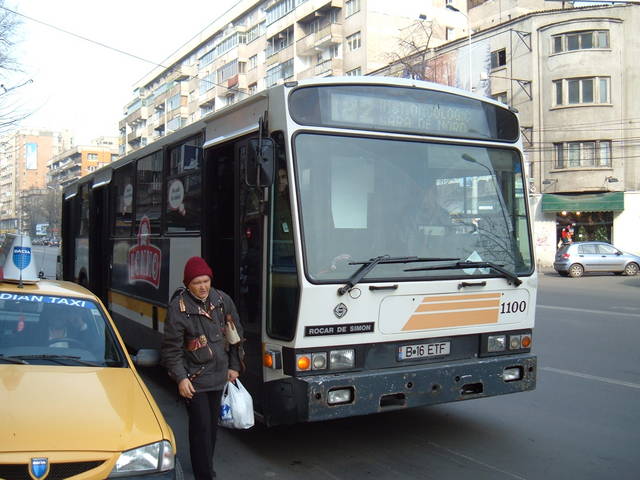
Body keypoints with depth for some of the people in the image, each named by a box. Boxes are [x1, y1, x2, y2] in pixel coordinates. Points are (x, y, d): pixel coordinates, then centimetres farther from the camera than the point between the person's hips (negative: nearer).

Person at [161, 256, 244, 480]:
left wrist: (234, 366, 8)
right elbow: (171, 348, -10)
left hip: (219, 375, 5)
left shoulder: (222, 300, 0)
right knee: (201, 427, -4)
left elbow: (235, 334, 10)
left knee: (212, 424, 16)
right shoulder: (178, 308, -14)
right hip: (194, 379, -5)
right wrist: (180, 378, -17)